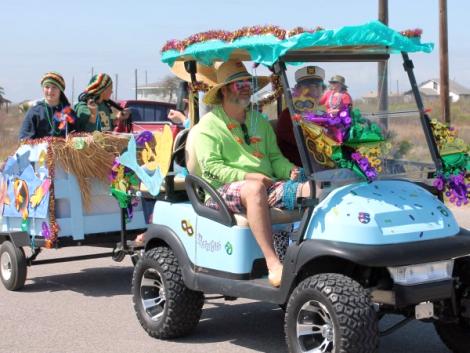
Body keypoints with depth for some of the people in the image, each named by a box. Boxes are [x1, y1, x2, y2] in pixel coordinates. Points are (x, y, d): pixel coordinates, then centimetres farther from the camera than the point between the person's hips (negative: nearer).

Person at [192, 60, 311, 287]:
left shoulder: (260, 121, 24)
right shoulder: (209, 125, 5)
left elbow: (275, 156, 20)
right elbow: (211, 168, -6)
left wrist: (289, 170, -3)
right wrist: (246, 176, -18)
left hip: (268, 185, 5)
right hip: (226, 190, -5)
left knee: (312, 189, -21)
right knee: (254, 189, -41)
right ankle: (273, 265, -45)